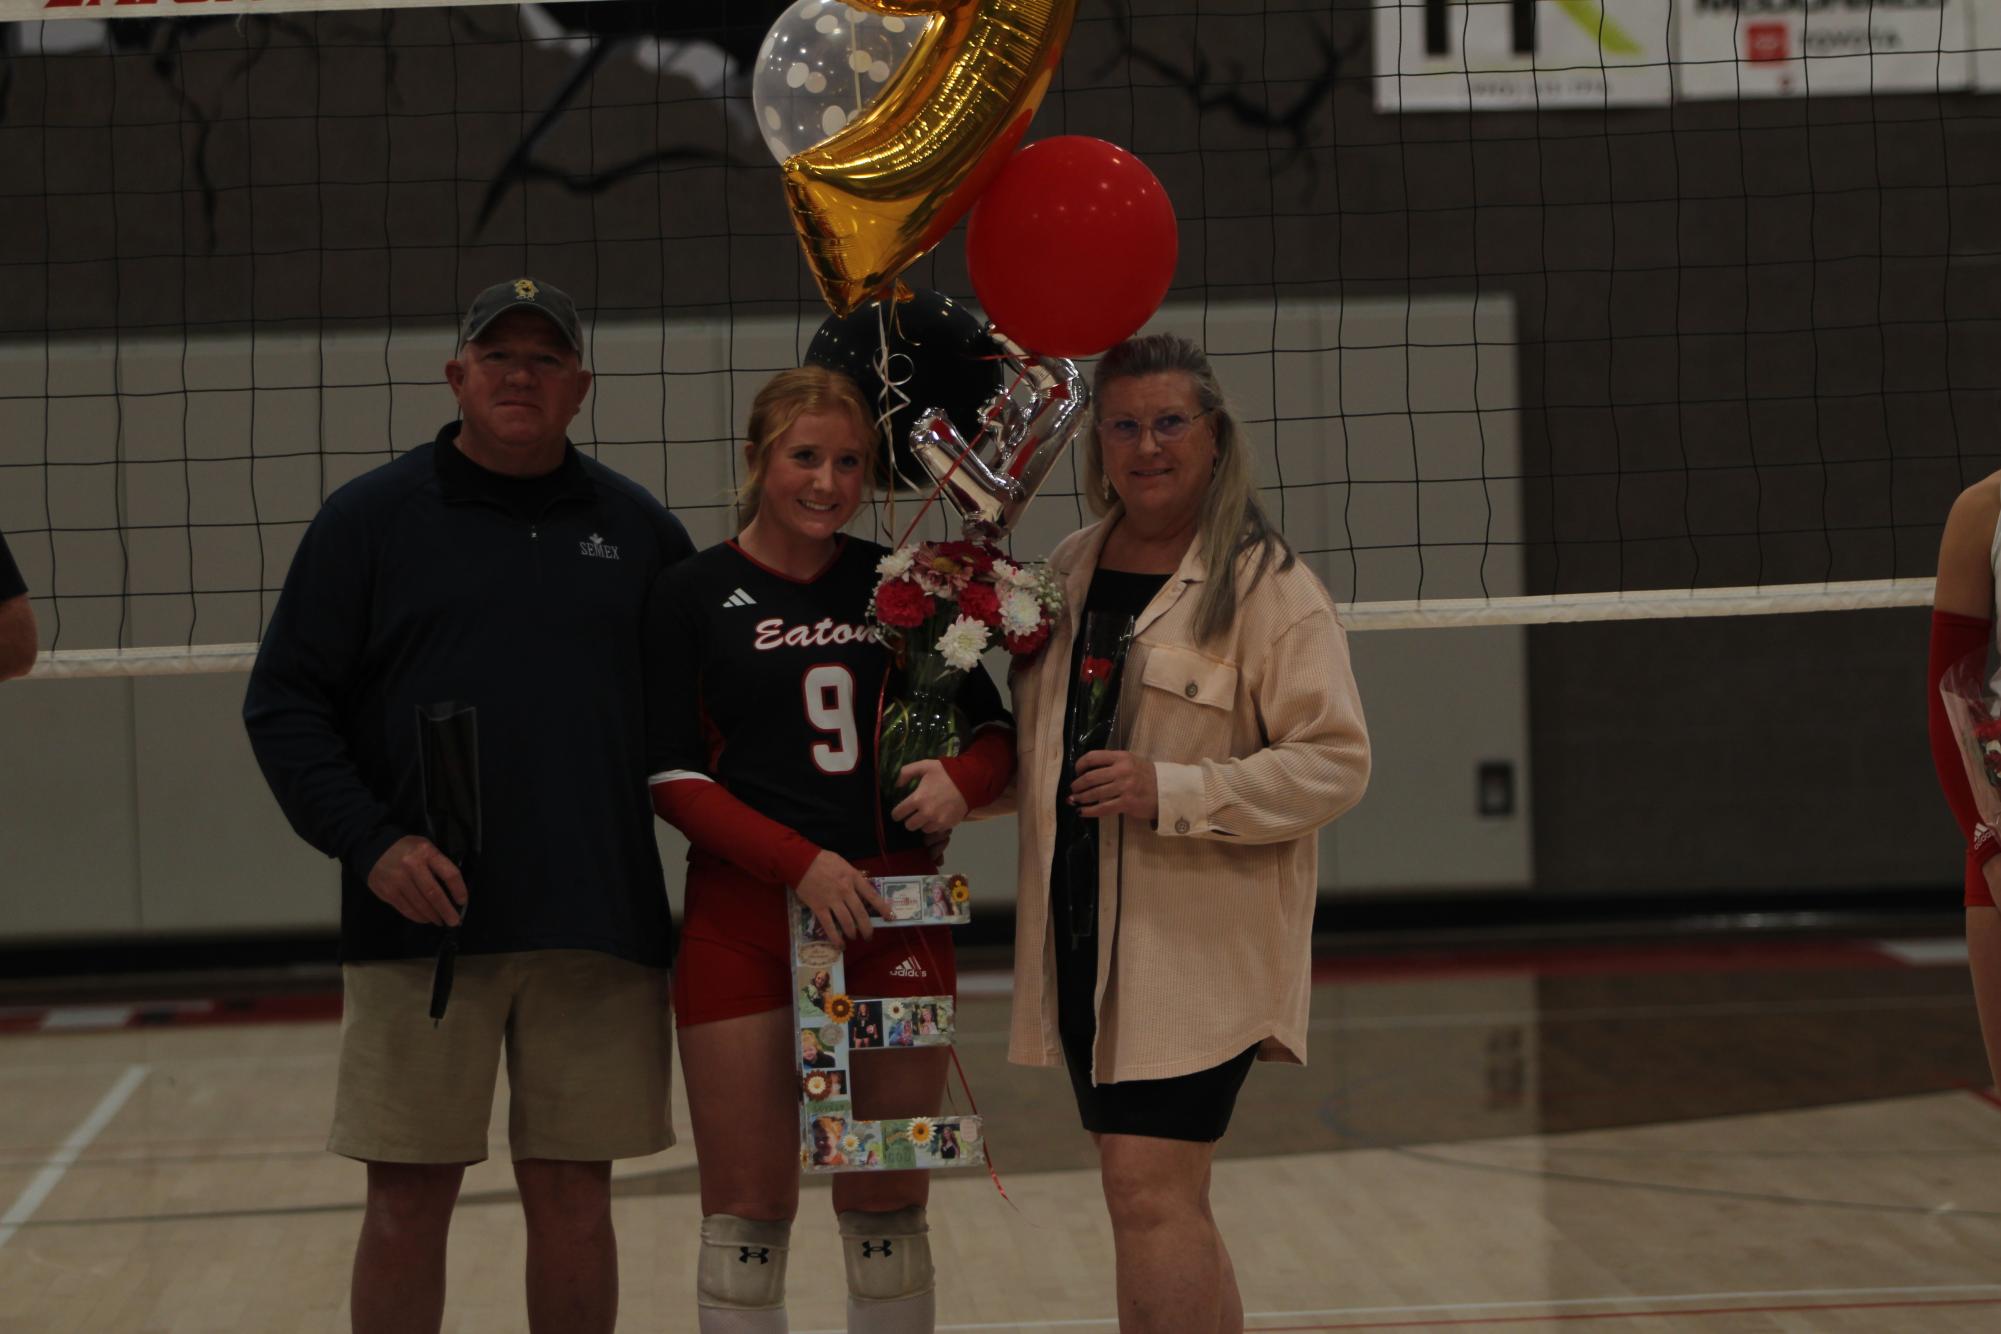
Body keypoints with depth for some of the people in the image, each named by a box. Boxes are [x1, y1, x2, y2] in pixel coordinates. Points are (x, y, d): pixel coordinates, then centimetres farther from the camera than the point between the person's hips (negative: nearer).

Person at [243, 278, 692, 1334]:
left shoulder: (639, 530, 11)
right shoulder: (369, 518, 4)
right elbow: (284, 703, 0)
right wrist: (370, 843, -12)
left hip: (600, 929, 2)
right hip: (420, 923, -2)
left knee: (574, 1194, 6)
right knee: (409, 1196, 2)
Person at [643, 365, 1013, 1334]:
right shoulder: (695, 596, 0)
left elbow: (994, 733, 12)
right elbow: (675, 781, -5)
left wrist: (962, 779, -11)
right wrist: (802, 864, -16)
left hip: (893, 914, 2)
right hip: (743, 917, -2)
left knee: (888, 1208, 7)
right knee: (749, 1214, 1)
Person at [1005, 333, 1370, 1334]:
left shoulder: (1268, 586, -8)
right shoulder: (1068, 571, 12)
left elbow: (1335, 763, -13)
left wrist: (1171, 790, -21)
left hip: (1201, 943, -7)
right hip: (1082, 933, 7)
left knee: (1147, 1188, -13)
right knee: (1164, 1202, 13)